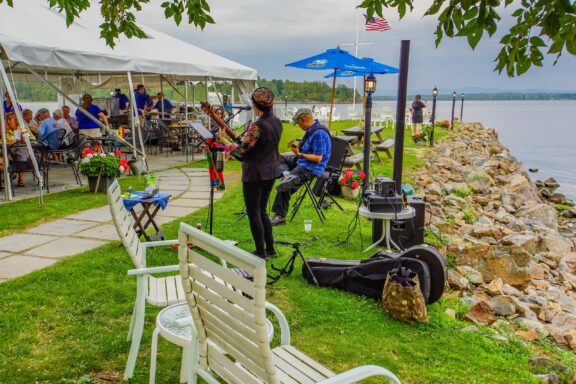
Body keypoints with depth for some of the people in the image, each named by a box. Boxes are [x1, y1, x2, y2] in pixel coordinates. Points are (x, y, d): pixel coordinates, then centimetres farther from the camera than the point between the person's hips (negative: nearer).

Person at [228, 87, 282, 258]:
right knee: (262, 212, 20)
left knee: (253, 214, 5)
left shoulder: (257, 126, -23)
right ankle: (270, 249, 26)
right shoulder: (277, 122, 4)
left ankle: (261, 252, 14)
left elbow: (240, 152, -19)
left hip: (254, 175, -8)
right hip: (271, 173, 8)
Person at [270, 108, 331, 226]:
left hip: (311, 168, -11)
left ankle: (280, 216, -8)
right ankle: (286, 174, -19)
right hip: (301, 162, 11)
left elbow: (318, 158, -24)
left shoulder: (319, 133, -21)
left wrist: (299, 154, -22)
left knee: (285, 186, -21)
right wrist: (297, 146, 7)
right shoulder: (310, 130, 10)